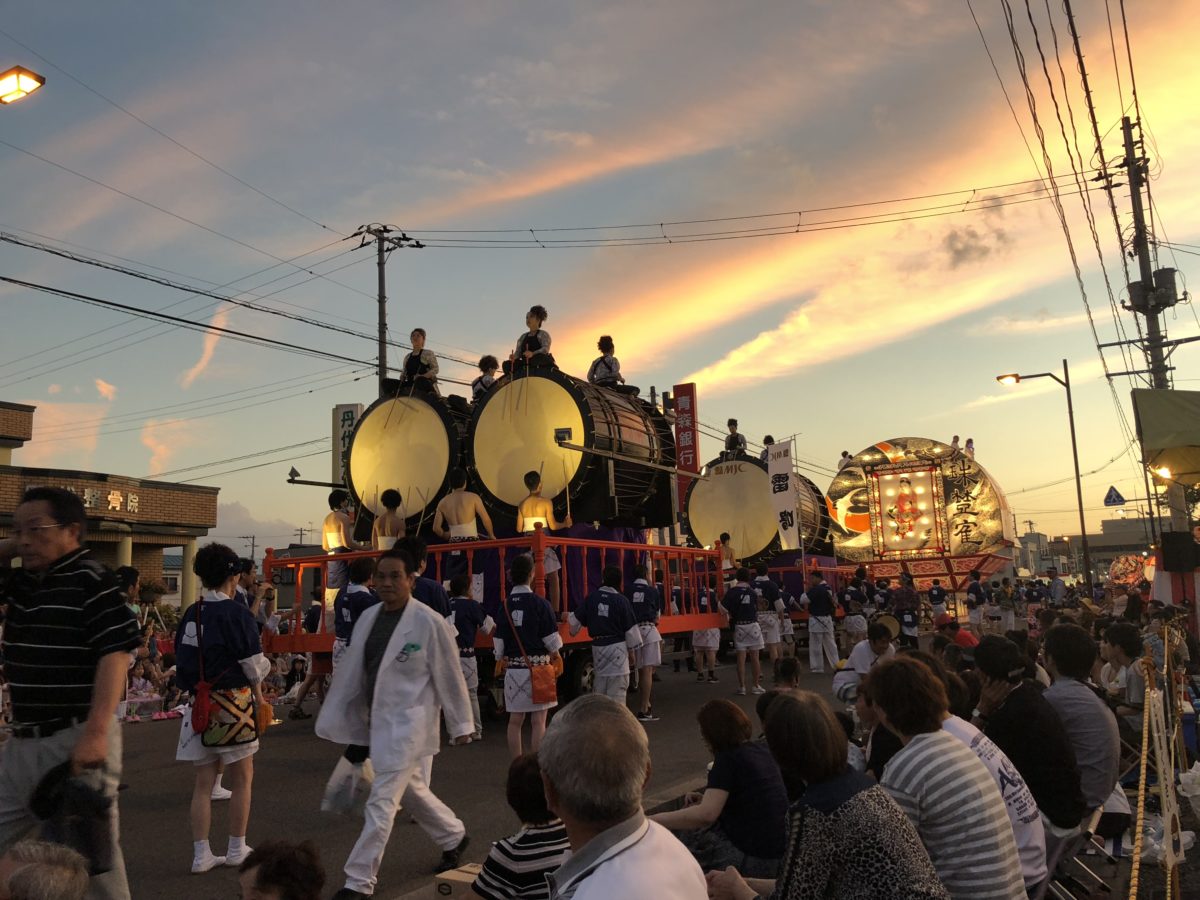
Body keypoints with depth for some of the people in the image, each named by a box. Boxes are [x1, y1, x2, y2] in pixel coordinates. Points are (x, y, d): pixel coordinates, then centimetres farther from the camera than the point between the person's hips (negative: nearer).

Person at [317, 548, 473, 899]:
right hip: (378, 721, 7)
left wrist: (460, 724, -4)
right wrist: (334, 717, 11)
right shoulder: (368, 617, 3)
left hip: (408, 723, -7)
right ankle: (454, 835, 43)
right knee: (411, 791, 21)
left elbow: (450, 677, -9)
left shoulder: (429, 622, -15)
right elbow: (351, 671, 9)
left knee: (381, 803, -5)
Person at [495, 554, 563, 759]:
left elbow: (498, 641, 2)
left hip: (513, 668, 3)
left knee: (515, 721, 12)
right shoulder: (539, 603, -10)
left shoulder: (505, 605, -1)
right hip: (538, 667, -3)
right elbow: (551, 638, -5)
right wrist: (555, 654, 15)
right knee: (538, 721, 3)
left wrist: (502, 659, 20)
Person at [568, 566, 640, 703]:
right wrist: (632, 648, 7)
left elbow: (576, 619, 6)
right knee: (617, 688, 2)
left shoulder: (591, 598, -2)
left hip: (598, 646, 4)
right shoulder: (621, 600, -11)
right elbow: (630, 628, -6)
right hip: (617, 647, -4)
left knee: (599, 686, 17)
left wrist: (568, 616, 29)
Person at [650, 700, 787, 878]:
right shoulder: (761, 749, 6)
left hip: (755, 861, -8)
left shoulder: (728, 760, -18)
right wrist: (707, 799, 11)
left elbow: (706, 814, -28)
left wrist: (651, 820, -25)